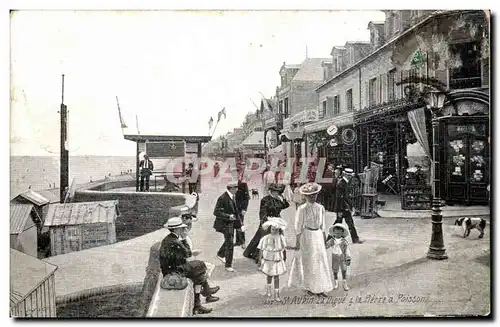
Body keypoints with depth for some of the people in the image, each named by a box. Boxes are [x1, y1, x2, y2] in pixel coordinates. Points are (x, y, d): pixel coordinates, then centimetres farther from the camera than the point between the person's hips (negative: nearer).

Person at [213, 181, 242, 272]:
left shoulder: (232, 197, 5)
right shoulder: (223, 198, -23)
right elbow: (216, 212, -23)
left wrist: (239, 224, 13)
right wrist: (228, 216, -30)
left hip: (231, 223, 9)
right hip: (225, 224, -9)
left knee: (229, 241, 24)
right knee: (230, 243, -5)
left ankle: (220, 255, 48)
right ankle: (228, 265, 7)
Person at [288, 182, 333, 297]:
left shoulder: (320, 208, 3)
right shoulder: (302, 209, -11)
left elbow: (322, 225, 11)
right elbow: (298, 226, -8)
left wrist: (324, 239, 13)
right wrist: (297, 241, -9)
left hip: (318, 235, 5)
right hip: (307, 235, -5)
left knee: (321, 260, 6)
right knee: (308, 262, 6)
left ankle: (320, 288, 18)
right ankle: (309, 287, 23)